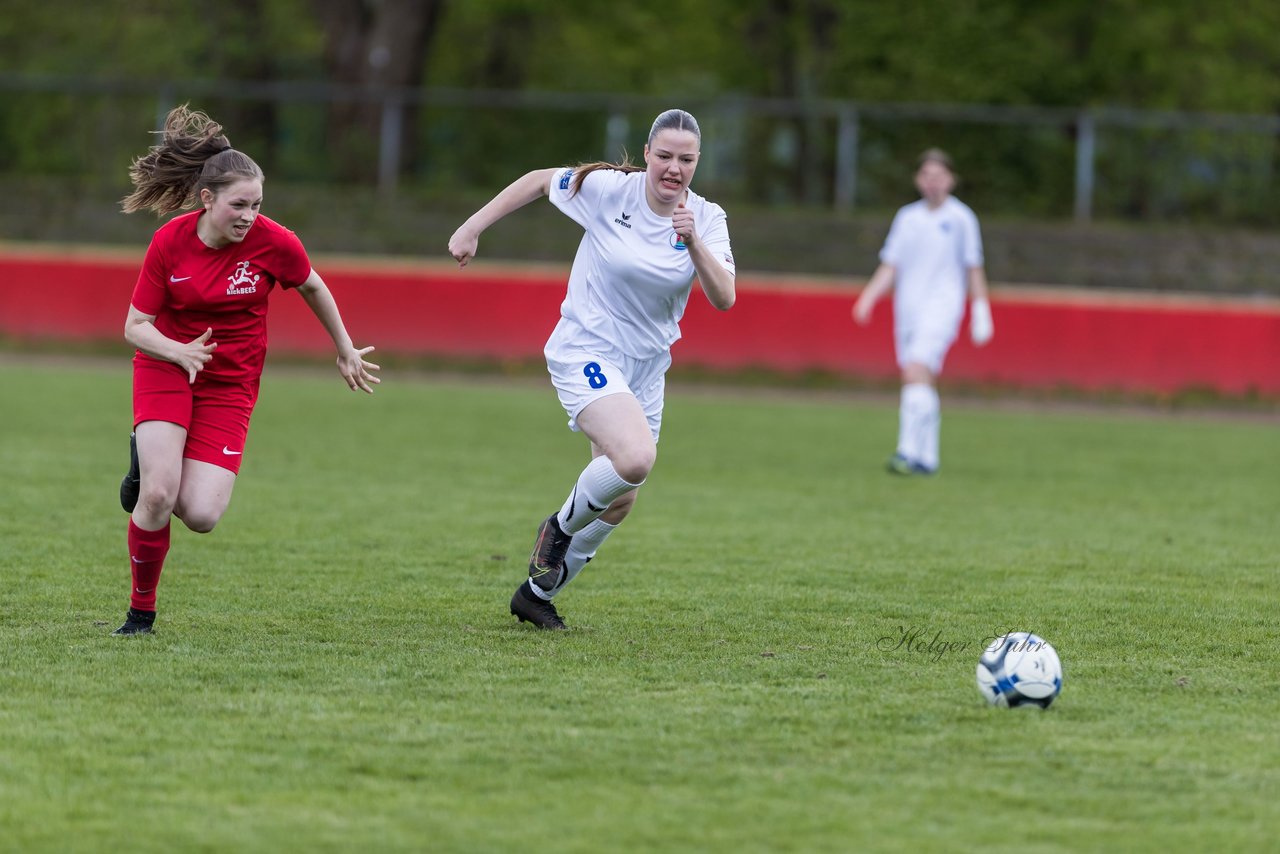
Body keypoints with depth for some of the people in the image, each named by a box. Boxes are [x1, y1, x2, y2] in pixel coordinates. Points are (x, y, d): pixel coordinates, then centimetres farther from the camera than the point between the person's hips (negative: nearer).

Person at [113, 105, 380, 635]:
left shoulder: (274, 242, -15)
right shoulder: (169, 242, -15)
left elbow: (313, 288, 6)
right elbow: (136, 326, -8)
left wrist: (346, 352, 17)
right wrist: (180, 352, -28)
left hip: (230, 382, 1)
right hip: (166, 367, -1)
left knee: (201, 515, -14)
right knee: (157, 497, -21)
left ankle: (151, 464, 20)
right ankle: (141, 611, 2)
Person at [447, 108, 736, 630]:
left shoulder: (706, 219, -5)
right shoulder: (608, 190, -13)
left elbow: (723, 298, -16)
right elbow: (538, 181, 3)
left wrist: (693, 243, -31)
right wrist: (471, 230, 3)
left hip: (646, 367, 5)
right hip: (586, 353, -5)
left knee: (618, 503, 10)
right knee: (635, 456, -30)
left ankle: (536, 594, 31)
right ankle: (561, 527, -1)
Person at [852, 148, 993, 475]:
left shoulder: (960, 218, 2)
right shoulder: (907, 217, 12)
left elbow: (974, 270, 6)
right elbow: (890, 266, 11)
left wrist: (981, 313, 4)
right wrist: (868, 297, -3)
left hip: (942, 305, -5)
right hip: (907, 309, 5)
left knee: (916, 372, -21)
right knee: (923, 384, 7)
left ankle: (909, 452, -27)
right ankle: (927, 458, 15)